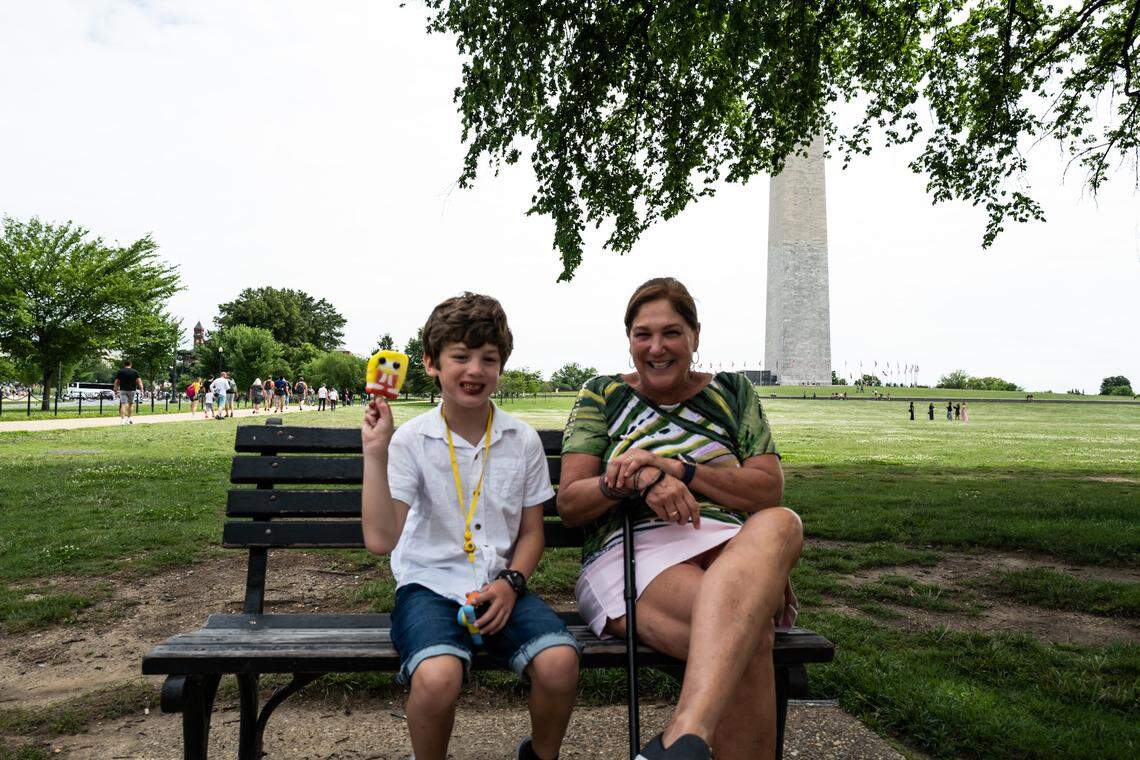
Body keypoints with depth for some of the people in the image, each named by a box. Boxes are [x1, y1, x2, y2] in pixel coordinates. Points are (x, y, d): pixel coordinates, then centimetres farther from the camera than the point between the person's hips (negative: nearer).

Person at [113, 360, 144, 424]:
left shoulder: (120, 371, 4)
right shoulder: (135, 371, 3)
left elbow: (116, 382, 4)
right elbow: (139, 381, -5)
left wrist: (115, 390, 13)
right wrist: (141, 389, -8)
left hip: (123, 390, 0)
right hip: (132, 390, 1)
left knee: (123, 404, -4)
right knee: (130, 404, 15)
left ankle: (122, 419, -13)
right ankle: (128, 418, 19)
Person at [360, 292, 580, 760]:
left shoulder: (523, 440, 3)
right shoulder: (411, 440, -5)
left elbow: (531, 531, 10)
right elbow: (380, 540, -13)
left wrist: (511, 583, -8)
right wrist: (375, 454, -19)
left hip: (500, 586, 3)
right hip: (430, 583, -2)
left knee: (559, 663, -24)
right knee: (438, 677, -32)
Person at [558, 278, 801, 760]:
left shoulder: (732, 393, 17)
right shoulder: (603, 395, 13)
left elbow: (770, 491, 4)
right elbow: (567, 504, 5)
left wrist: (674, 467, -11)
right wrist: (638, 481, -17)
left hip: (734, 550, 2)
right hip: (630, 553, -2)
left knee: (781, 523, -38)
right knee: (748, 637, -37)